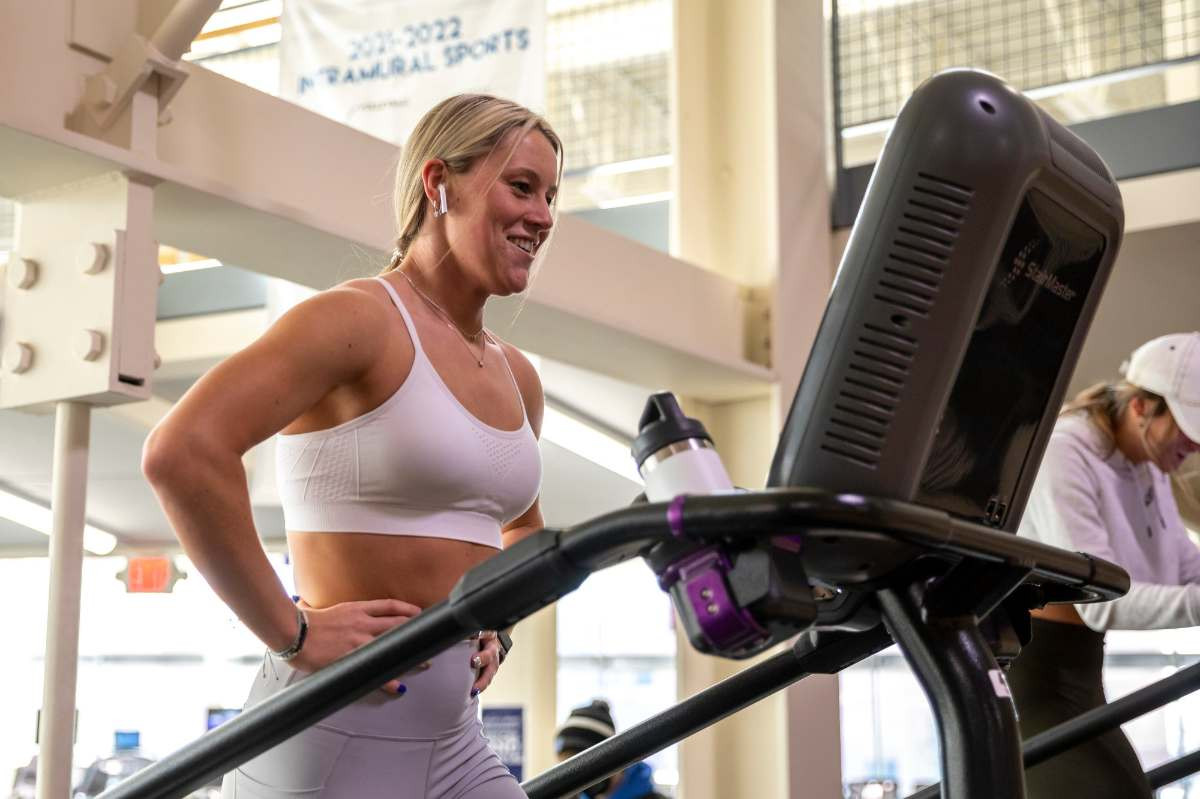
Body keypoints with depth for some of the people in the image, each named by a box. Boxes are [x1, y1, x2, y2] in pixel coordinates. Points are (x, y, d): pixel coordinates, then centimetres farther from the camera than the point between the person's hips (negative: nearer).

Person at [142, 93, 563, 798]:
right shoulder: (362, 318, -11)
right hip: (340, 738, -7)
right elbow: (182, 453, -25)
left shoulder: (517, 379, 13)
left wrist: (496, 624, 14)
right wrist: (292, 632, -20)